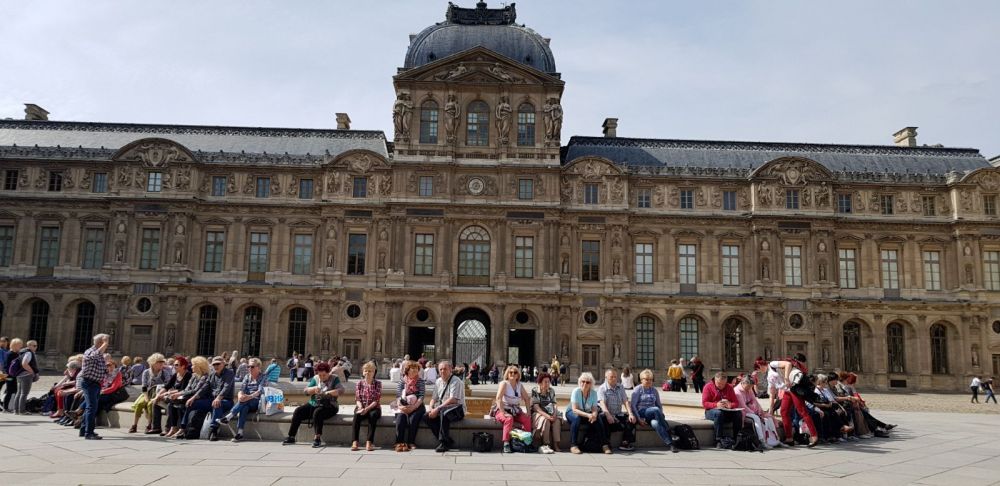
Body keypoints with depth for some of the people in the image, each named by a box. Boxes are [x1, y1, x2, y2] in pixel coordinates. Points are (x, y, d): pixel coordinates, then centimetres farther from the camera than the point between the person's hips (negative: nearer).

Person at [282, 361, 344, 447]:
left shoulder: (334, 379, -2)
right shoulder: (315, 378, 11)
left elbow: (341, 390, -17)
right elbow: (306, 390, 6)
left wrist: (328, 393, -32)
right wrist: (314, 389, -15)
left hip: (329, 406, -5)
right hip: (313, 405, 5)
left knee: (317, 412, -35)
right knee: (298, 411, -14)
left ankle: (317, 439, -37)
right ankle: (291, 437, -7)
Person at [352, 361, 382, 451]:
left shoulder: (377, 383, 0)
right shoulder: (359, 383, 8)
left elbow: (377, 400, -8)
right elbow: (357, 399, 2)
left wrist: (367, 409, -22)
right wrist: (360, 408, -19)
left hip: (374, 408, -2)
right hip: (362, 407, 2)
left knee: (372, 415, -36)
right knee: (357, 415, -32)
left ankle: (369, 442, -36)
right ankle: (354, 441, -35)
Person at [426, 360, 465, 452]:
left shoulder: (456, 381, -11)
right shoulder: (438, 382, 13)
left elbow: (453, 400, -21)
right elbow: (434, 398, 16)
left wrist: (438, 408, -24)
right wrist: (431, 408, -5)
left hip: (457, 410, -7)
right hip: (442, 409, 7)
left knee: (443, 412, -37)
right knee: (427, 417, -16)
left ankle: (444, 443, -25)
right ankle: (448, 441, -15)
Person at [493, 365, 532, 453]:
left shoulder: (520, 386, 12)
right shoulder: (504, 384, -6)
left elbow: (527, 399, 17)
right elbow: (498, 398, -18)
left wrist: (528, 412, 3)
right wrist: (503, 413, -27)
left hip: (515, 411, 5)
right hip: (502, 410, -5)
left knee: (527, 420, -20)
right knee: (509, 419, -37)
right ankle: (506, 444, -37)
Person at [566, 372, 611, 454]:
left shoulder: (593, 393, -11)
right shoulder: (576, 391, -22)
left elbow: (594, 409, -13)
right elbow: (574, 409, -29)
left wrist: (594, 415, -38)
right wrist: (588, 415, -43)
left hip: (587, 413, 3)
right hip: (571, 412, -3)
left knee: (598, 418, -24)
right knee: (577, 418, -36)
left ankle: (604, 445, -14)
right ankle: (574, 446, -33)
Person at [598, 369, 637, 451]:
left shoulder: (620, 387, 15)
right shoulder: (602, 388, -2)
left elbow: (625, 401, 4)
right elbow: (602, 403, -16)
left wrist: (630, 413, -13)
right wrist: (608, 415, -34)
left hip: (618, 414, 5)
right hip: (608, 415, -5)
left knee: (631, 419, -19)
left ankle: (625, 443, -18)